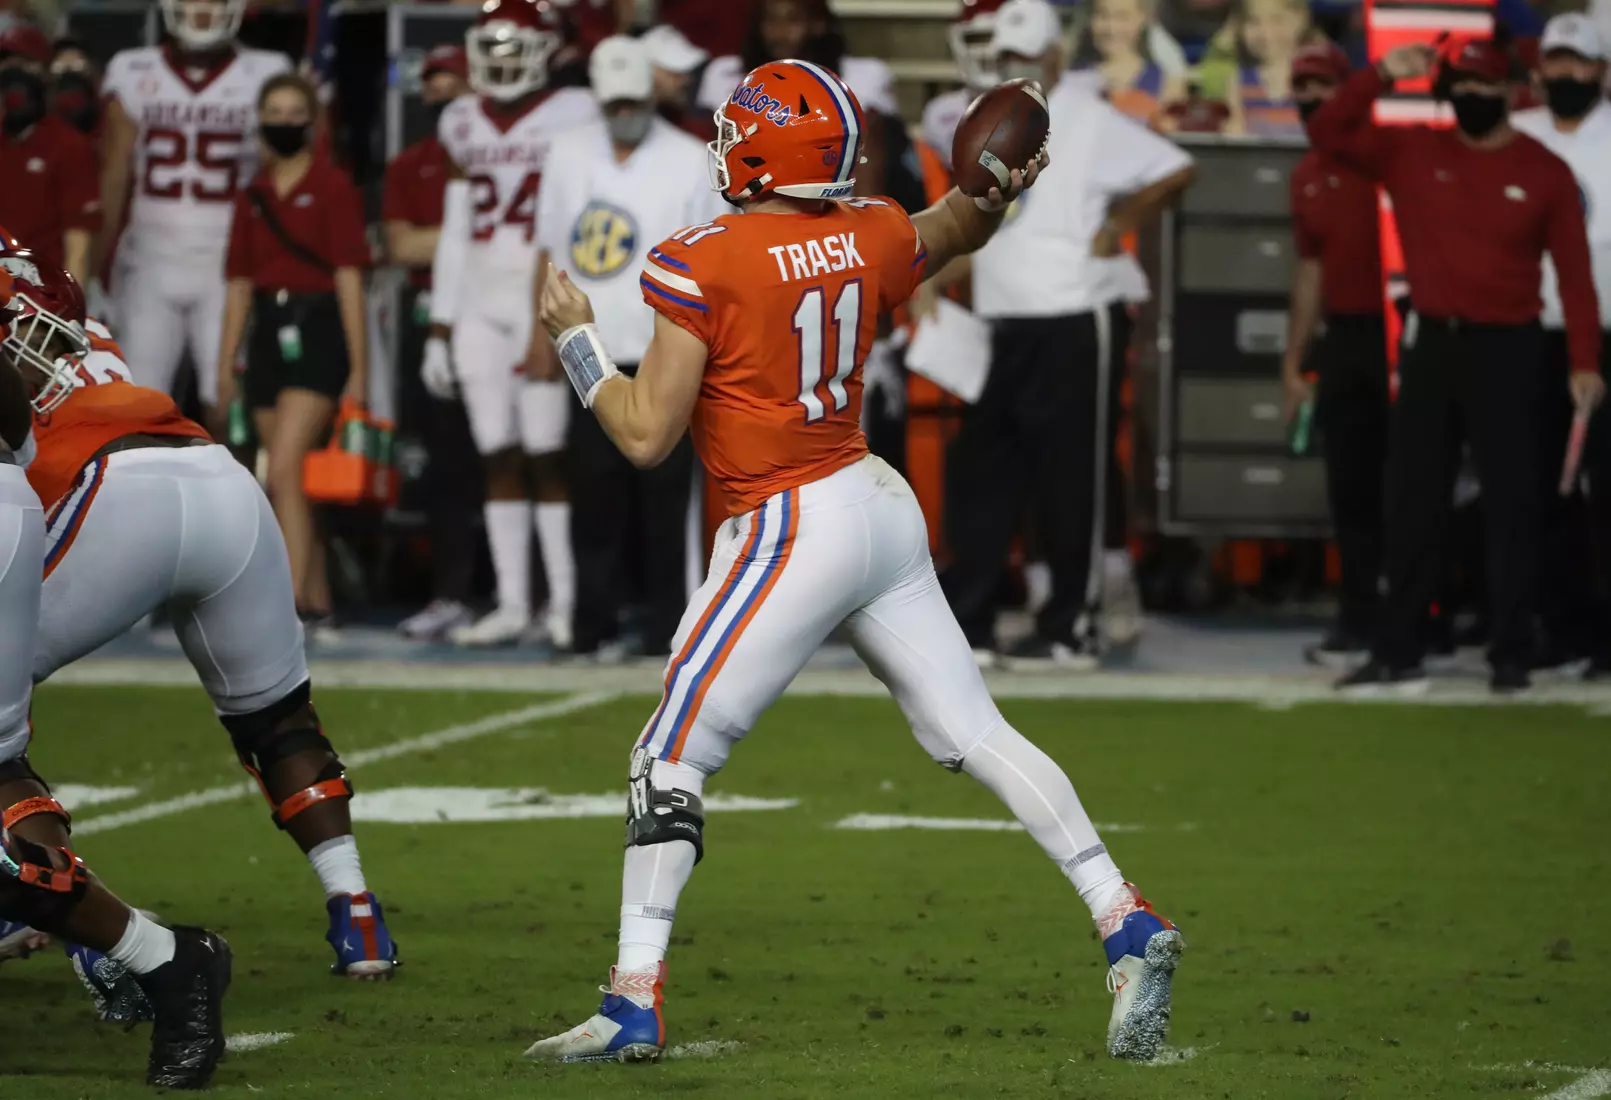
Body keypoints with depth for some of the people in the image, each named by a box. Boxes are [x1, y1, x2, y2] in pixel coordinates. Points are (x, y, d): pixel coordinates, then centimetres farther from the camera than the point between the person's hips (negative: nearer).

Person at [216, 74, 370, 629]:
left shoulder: (332, 188, -4)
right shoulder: (252, 197, 13)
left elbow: (349, 280, -6)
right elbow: (239, 285, 16)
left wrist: (358, 369, -8)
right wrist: (224, 367, 13)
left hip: (318, 333, -6)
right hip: (269, 335, 6)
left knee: (285, 470, -17)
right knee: (293, 480, 9)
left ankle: (288, 601, -20)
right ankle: (317, 603, 16)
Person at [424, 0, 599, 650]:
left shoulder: (572, 119, -3)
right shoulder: (464, 125, 13)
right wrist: (439, 330, 13)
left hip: (544, 301, -5)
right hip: (479, 307, 5)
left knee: (547, 456, -7)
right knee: (499, 459, 4)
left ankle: (565, 602, -3)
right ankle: (512, 604, 7)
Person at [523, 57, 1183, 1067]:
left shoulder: (703, 265, -15)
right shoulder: (871, 238, 5)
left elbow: (647, 437, -13)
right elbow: (954, 233, 30)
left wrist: (578, 340, 0)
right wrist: (997, 193, 8)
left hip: (791, 531, -7)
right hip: (884, 510, 7)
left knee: (671, 760, -1)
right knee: (974, 731, 10)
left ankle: (634, 1007, -3)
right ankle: (1130, 927, 5)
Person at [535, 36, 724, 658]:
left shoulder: (689, 163, -2)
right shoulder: (570, 156, 9)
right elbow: (550, 253, 16)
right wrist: (545, 335, 11)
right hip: (594, 357, 3)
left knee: (664, 502, -3)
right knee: (595, 501, 4)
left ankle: (666, 624, 3)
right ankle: (595, 625, 10)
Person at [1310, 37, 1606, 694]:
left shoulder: (1544, 171, -2)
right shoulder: (1411, 153, 5)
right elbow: (1328, 132, -1)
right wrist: (1383, 76, -12)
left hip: (1507, 349, -3)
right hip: (1430, 344, 3)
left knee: (1511, 505, 0)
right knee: (1411, 505, 5)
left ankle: (1512, 657, 4)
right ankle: (1398, 656, 8)